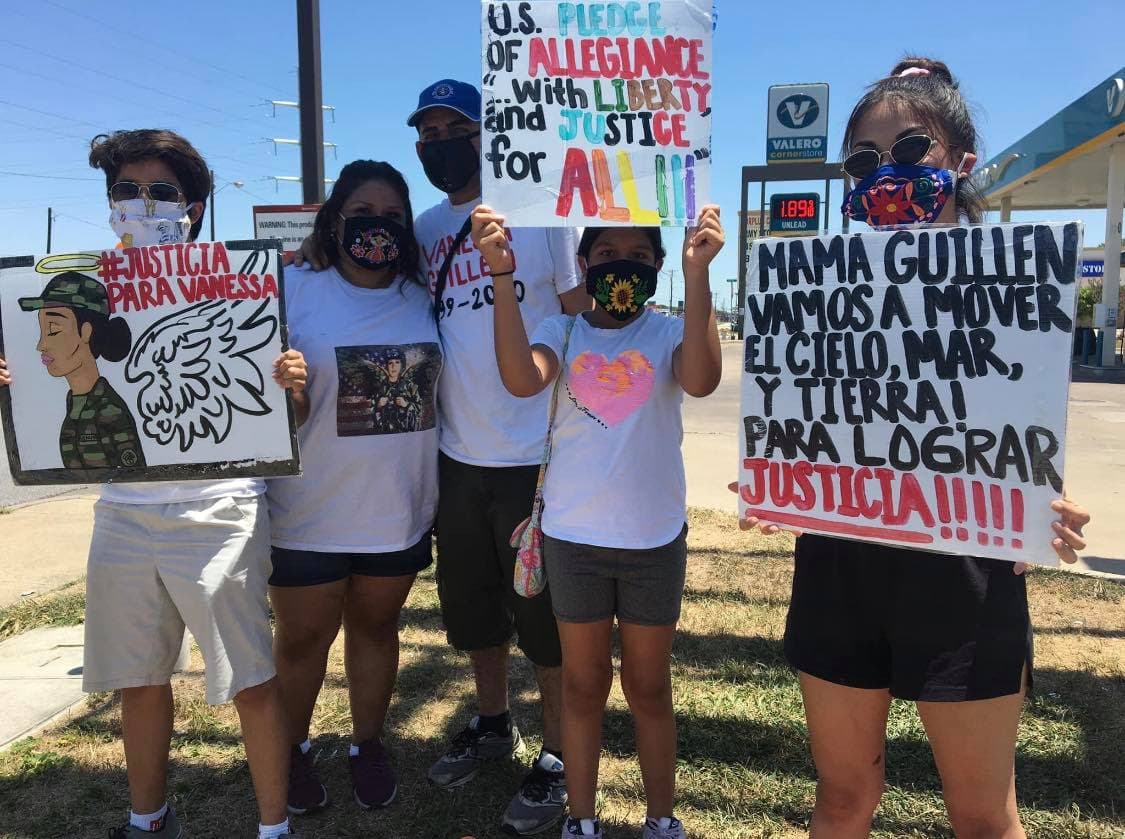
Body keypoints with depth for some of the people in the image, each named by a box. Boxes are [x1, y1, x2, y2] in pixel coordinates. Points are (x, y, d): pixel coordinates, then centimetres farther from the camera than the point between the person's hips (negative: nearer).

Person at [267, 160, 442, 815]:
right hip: (311, 515, -2)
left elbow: (439, 392, 13)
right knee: (302, 639, 12)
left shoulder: (423, 300, 4)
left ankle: (369, 744, 38)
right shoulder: (296, 291, -5)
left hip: (400, 512, 3)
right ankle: (293, 749, 36)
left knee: (377, 627, 18)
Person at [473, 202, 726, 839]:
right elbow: (522, 380, -23)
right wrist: (503, 273, -29)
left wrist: (698, 270, -32)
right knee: (584, 683, 16)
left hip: (654, 537, 0)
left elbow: (701, 380, -26)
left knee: (649, 686, 16)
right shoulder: (562, 331, -1)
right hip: (573, 536, 1)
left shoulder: (668, 333, -4)